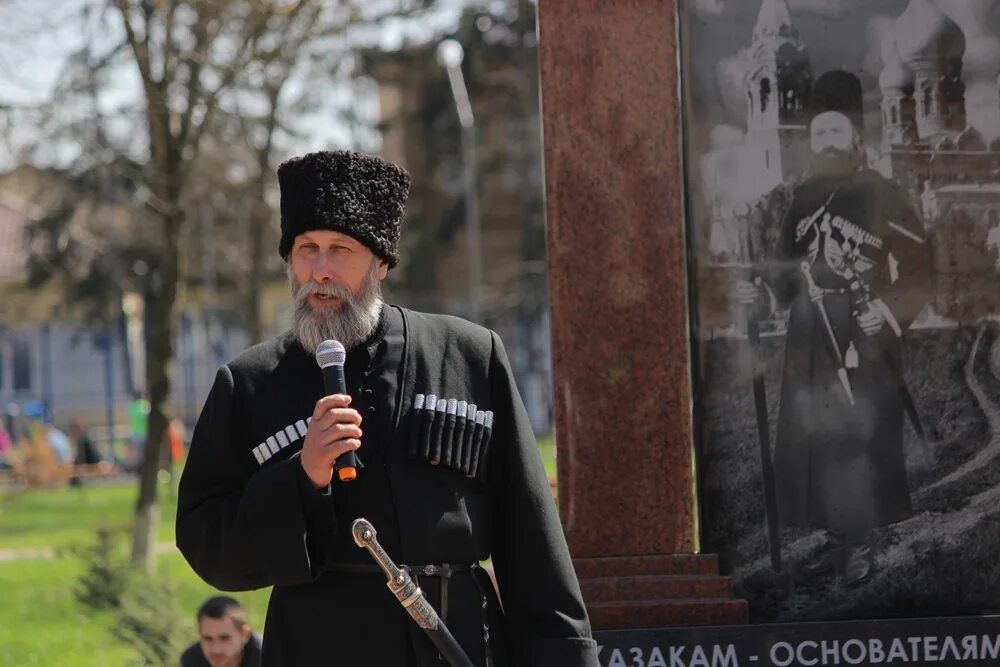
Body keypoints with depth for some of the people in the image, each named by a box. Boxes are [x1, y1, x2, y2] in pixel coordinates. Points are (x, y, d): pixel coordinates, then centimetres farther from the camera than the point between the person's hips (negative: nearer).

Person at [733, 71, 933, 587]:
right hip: (810, 344, 5)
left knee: (861, 438, -5)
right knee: (811, 438, 5)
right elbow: (786, 266, 14)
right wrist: (759, 291, -3)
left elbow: (917, 269, -8)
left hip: (864, 343, -5)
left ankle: (861, 544, 4)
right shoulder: (803, 197, 10)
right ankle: (835, 539, 16)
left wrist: (891, 312, -20)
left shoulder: (880, 196, -6)